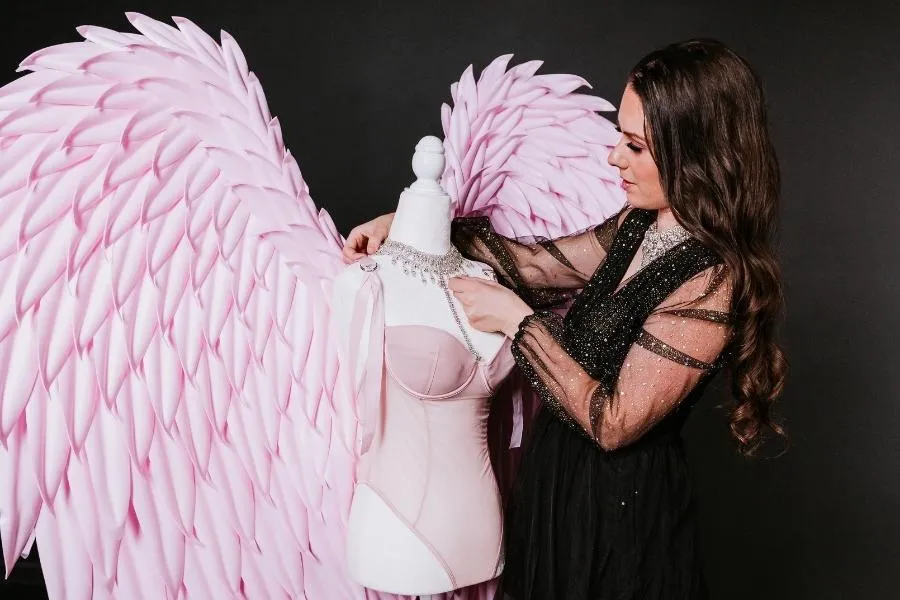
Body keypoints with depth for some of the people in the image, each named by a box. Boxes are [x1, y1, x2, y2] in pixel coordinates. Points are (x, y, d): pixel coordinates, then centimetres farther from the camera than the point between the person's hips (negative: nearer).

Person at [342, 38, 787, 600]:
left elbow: (613, 423, -25)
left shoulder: (711, 282, -26)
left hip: (619, 506, -7)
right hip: (562, 473, 7)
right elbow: (532, 263, 4)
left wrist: (517, 318, -20)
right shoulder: (640, 226, -3)